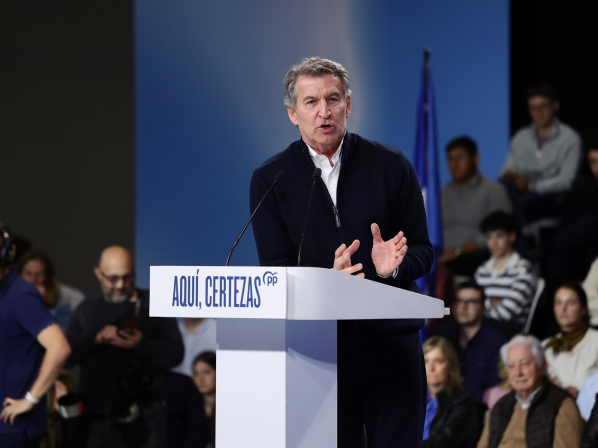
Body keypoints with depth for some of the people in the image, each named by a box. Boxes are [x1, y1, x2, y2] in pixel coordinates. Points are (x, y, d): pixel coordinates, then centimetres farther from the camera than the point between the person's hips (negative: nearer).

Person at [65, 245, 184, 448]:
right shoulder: (86, 310, 16)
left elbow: (175, 354, -1)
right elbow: (67, 355, 5)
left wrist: (141, 346, -17)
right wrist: (96, 339, -11)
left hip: (143, 416, -2)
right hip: (100, 415, 2)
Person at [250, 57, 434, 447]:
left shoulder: (391, 166, 4)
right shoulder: (270, 180, 4)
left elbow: (423, 252, 8)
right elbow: (275, 269, 0)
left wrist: (393, 265, -16)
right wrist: (327, 278, -20)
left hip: (391, 344, 0)